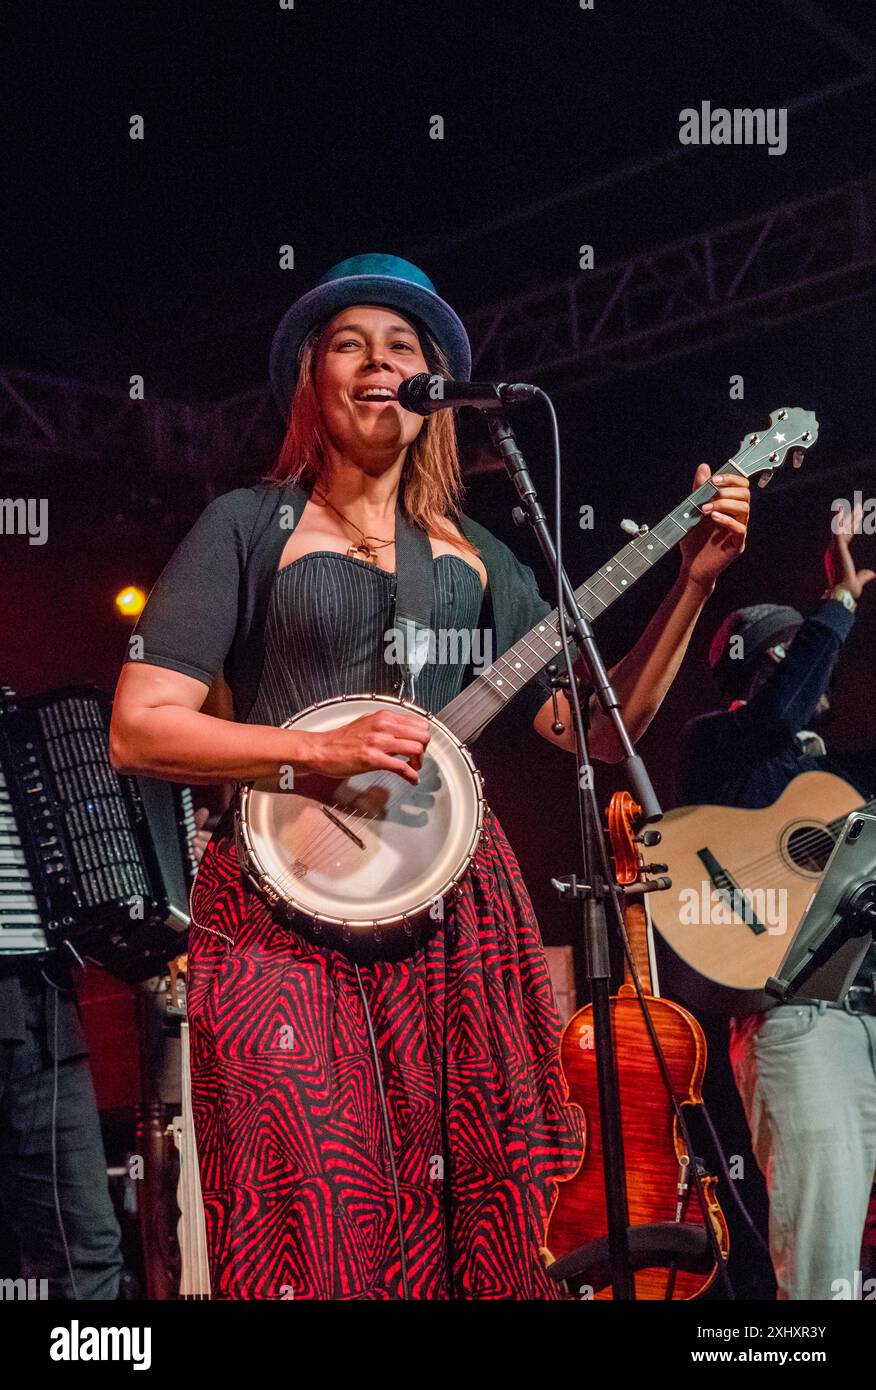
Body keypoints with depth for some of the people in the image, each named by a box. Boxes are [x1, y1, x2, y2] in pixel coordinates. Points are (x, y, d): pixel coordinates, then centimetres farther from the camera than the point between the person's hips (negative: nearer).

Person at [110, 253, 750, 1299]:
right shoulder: (248, 526, 4)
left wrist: (692, 583, 4)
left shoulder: (472, 552, 16)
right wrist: (323, 749, -15)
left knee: (479, 1229, 2)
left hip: (455, 911, 4)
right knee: (316, 1237, -10)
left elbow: (600, 729, 12)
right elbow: (138, 729, -4)